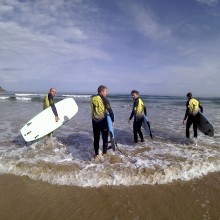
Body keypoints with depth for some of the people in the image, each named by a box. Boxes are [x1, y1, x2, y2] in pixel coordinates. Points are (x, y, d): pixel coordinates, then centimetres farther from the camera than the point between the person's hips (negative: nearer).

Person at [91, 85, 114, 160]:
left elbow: (93, 110, 9)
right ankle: (104, 153, 16)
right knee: (105, 138, 10)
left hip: (94, 121, 5)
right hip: (102, 121, -5)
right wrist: (112, 120, -5)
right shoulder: (104, 100, -12)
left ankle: (97, 154, 20)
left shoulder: (92, 99, 5)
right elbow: (110, 111, -14)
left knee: (96, 138, 12)